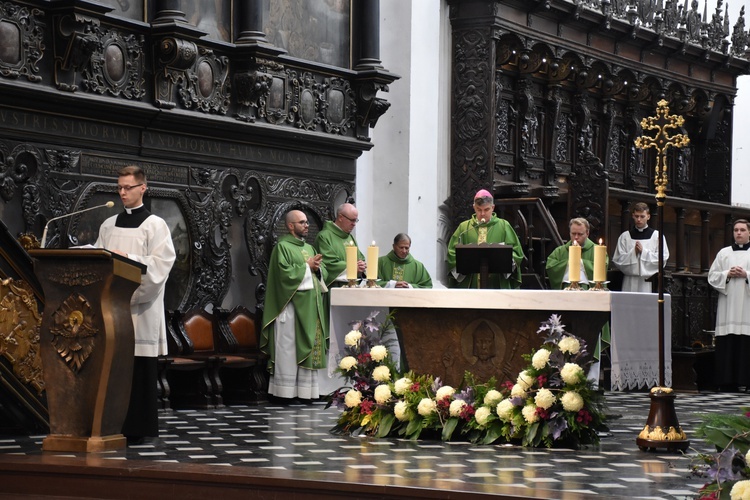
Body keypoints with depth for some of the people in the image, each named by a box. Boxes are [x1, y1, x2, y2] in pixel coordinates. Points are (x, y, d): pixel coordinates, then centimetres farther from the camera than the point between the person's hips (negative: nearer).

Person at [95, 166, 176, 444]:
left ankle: (138, 428, -1)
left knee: (139, 368, -5)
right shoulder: (108, 225, 17)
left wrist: (127, 259, -17)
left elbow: (162, 262, -9)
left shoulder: (154, 225, 1)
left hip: (140, 305, -5)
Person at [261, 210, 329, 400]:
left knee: (309, 346, 5)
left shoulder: (309, 248, 19)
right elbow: (284, 272, -17)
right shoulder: (282, 247, -5)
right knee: (288, 348, -6)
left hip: (310, 307, 8)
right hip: (291, 305, -7)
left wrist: (317, 267, -5)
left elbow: (323, 272, 16)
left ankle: (306, 389, 8)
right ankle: (286, 390, -3)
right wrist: (307, 267, -10)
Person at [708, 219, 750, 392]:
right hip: (728, 308, 2)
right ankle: (728, 383, -1)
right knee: (726, 347, -3)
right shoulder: (724, 253, 15)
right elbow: (712, 276, 11)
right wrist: (727, 274, -5)